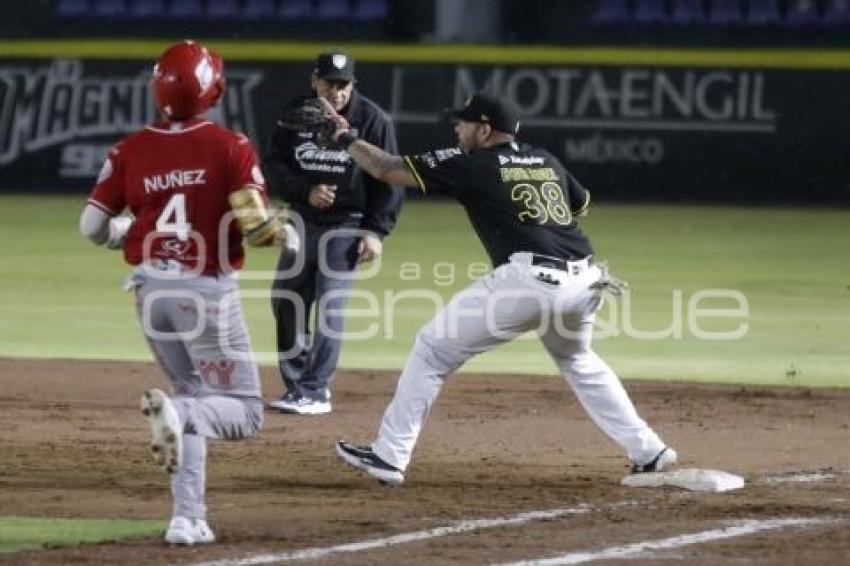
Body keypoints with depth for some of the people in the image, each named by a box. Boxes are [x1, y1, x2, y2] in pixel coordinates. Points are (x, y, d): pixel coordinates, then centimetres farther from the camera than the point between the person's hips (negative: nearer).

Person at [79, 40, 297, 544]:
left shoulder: (130, 151, 1)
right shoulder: (229, 147, -9)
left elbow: (93, 227, 2)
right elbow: (255, 225, -15)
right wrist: (286, 235, 7)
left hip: (149, 290, 5)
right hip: (206, 290, -5)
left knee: (194, 400, 21)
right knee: (243, 411, 4)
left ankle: (189, 517, 9)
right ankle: (174, 410, -28)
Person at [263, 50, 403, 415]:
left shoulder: (372, 120, -9)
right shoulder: (295, 114, 0)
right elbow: (273, 163, 1)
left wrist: (376, 231, -13)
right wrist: (306, 191, -15)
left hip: (347, 225, -5)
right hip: (303, 221, 5)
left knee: (329, 305, -12)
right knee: (286, 302, 9)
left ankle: (315, 392, -9)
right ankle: (297, 384, 22)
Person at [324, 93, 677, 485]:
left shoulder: (469, 164, 5)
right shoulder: (546, 161, 21)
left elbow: (388, 169, 8)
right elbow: (581, 202, 40)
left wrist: (347, 140, 24)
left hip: (528, 278, -6)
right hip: (583, 280, 6)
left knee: (432, 349, 6)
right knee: (578, 361, 33)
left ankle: (389, 456, 3)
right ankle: (648, 453, 29)